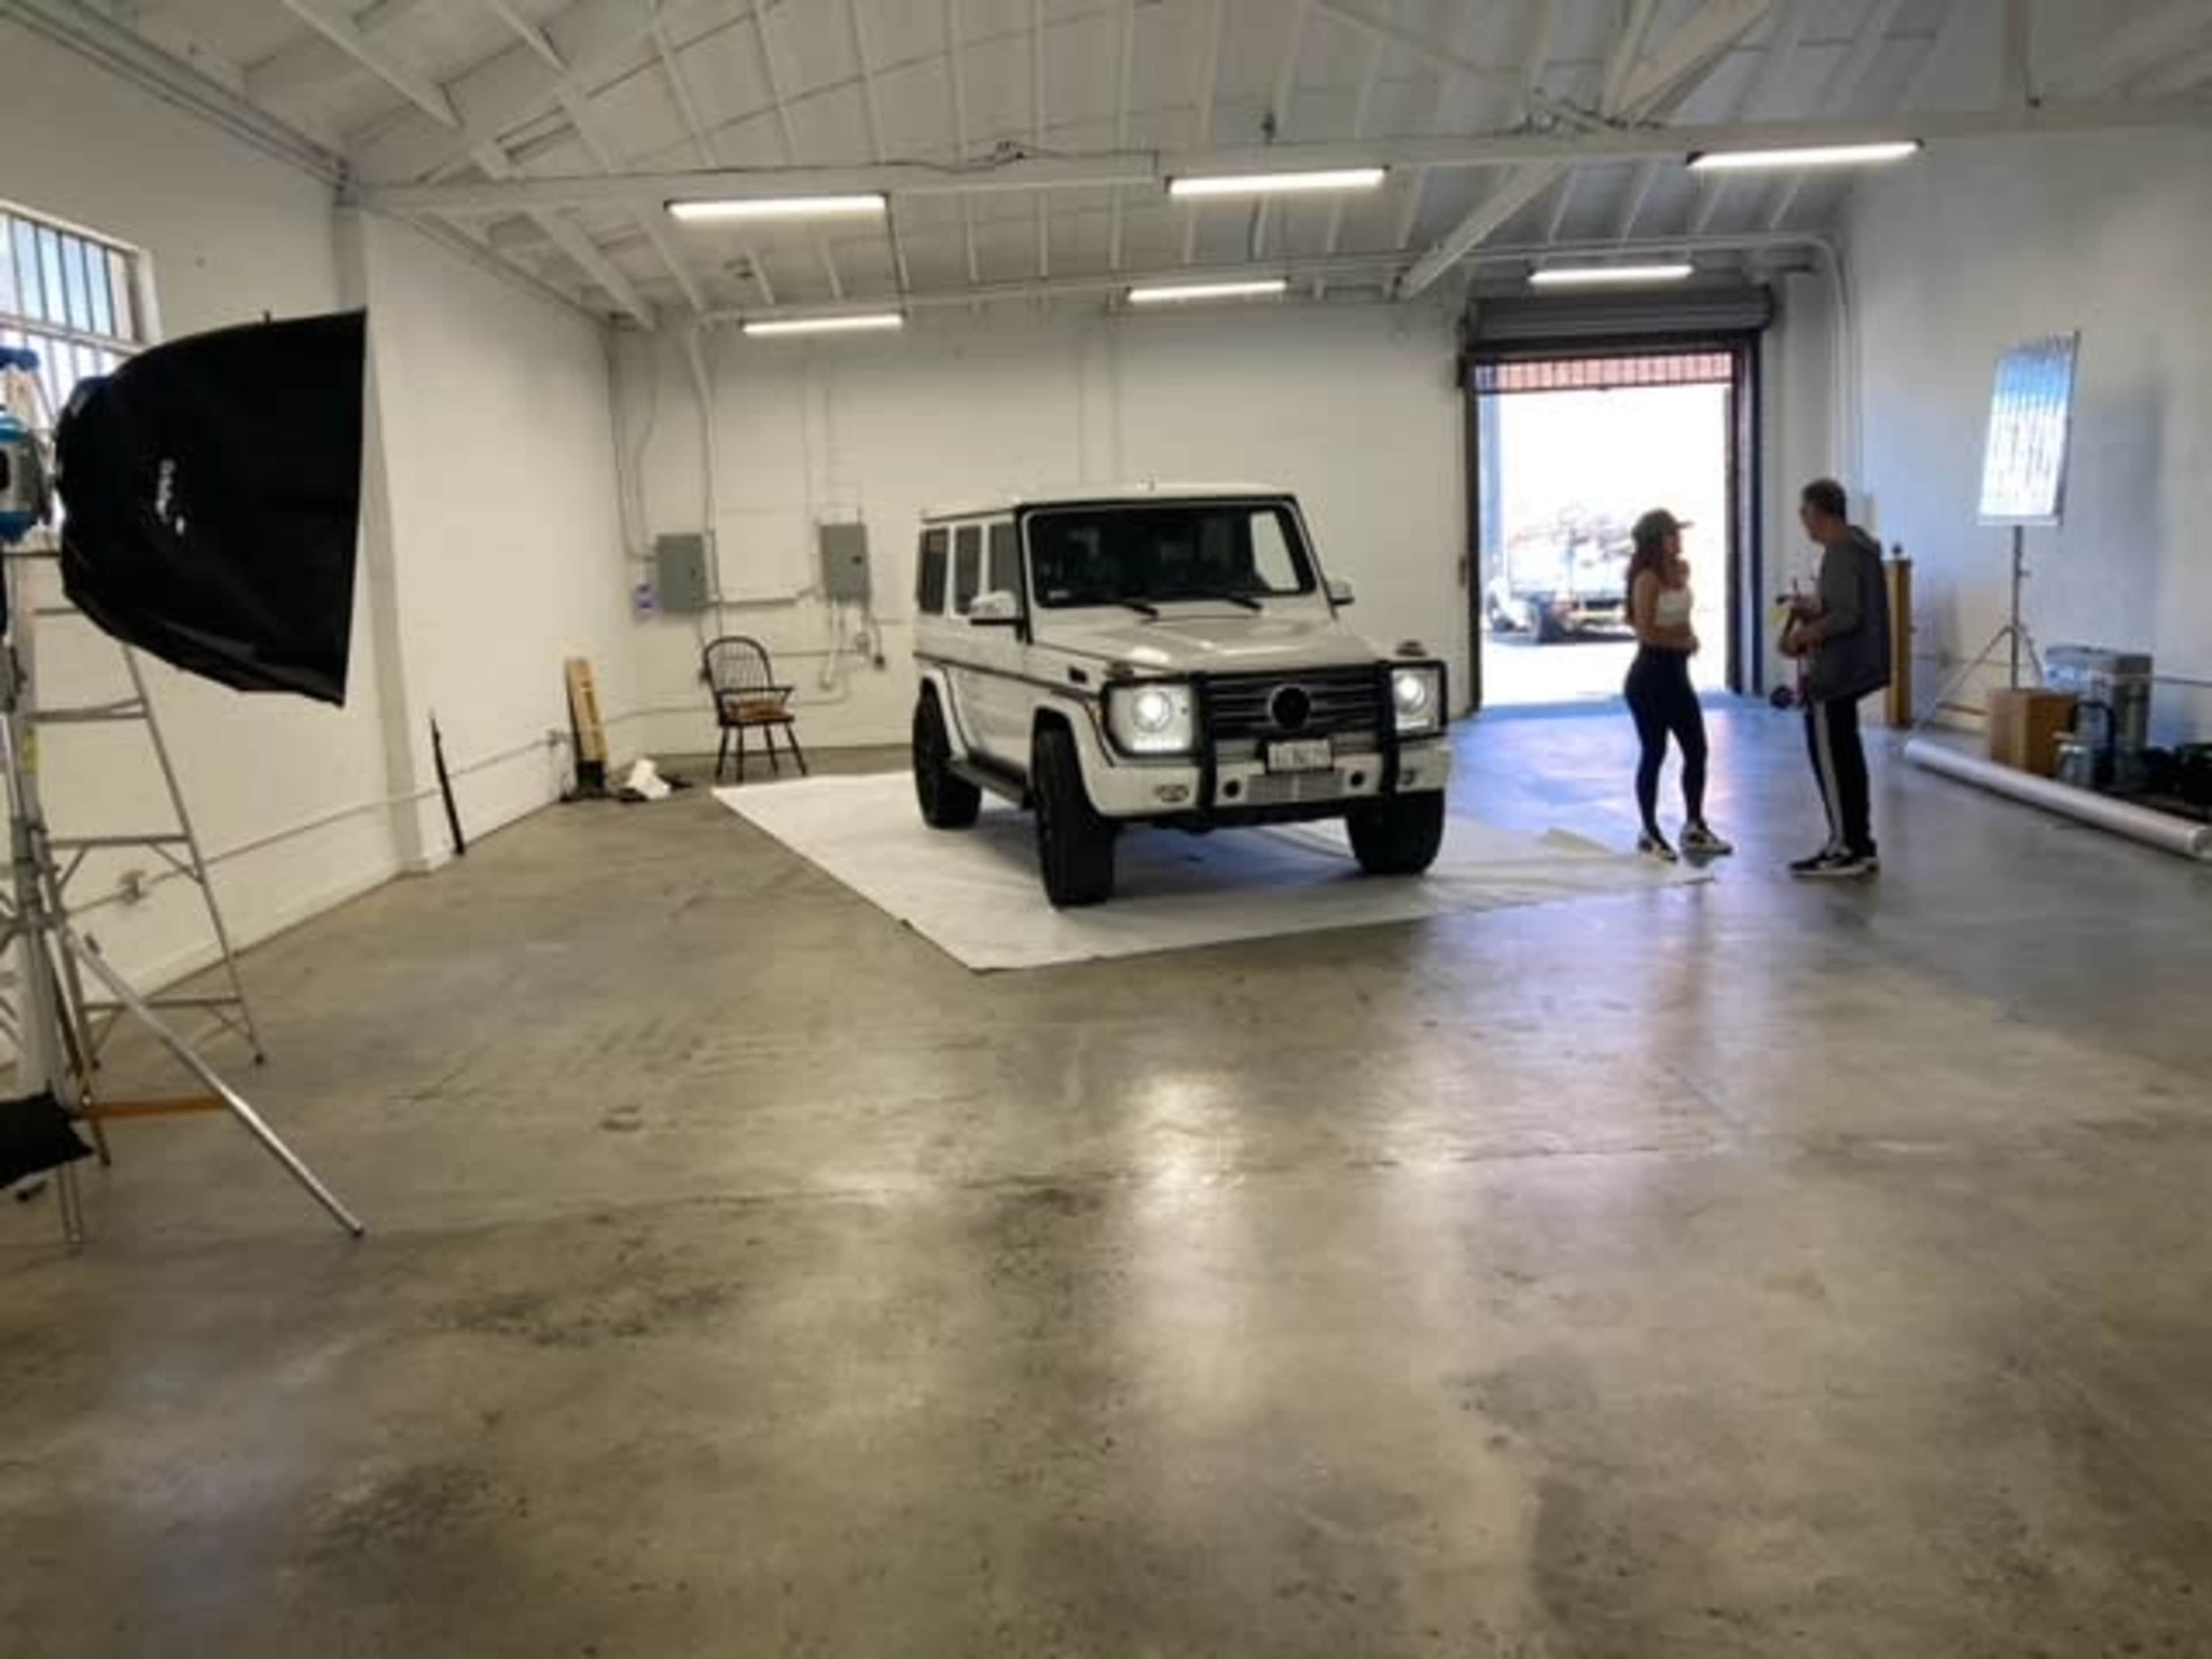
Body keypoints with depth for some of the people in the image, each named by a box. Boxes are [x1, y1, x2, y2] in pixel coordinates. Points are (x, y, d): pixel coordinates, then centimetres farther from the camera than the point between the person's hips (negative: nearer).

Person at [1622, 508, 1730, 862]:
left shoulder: (1682, 570, 9)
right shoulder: (1648, 579, -15)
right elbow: (1646, 631, -20)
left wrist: (1687, 637, 3)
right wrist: (1683, 640, -7)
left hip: (1677, 672, 8)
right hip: (1650, 675, -8)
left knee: (1696, 750, 9)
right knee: (1654, 753, 0)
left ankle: (1694, 828, 21)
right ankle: (1650, 833, 11)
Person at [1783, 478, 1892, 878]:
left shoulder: (1840, 553, -18)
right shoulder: (1858, 545, 13)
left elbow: (1846, 617, -25)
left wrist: (1803, 635, -14)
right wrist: (1813, 607, 13)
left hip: (1835, 673, -10)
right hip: (1849, 669, 10)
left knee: (1829, 758, -3)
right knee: (1847, 757, 14)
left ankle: (1845, 849, 1)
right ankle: (1860, 846, 20)